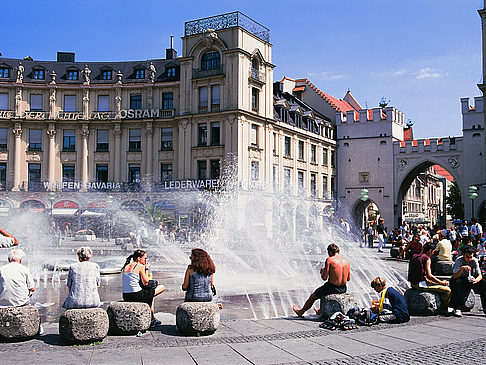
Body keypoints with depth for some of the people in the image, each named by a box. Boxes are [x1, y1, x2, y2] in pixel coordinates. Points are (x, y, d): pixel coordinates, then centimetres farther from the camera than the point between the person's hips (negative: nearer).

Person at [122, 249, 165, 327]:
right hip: (137, 296, -8)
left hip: (126, 297, 8)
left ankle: (153, 319, 32)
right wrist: (146, 269, 5)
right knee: (162, 287, 9)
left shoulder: (126, 266, 13)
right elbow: (145, 283, -5)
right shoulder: (140, 266, -8)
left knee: (150, 295, 35)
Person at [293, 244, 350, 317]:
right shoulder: (346, 261, 6)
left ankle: (301, 312, 40)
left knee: (313, 296, 20)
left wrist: (322, 272, 7)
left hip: (332, 288, -6)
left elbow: (324, 278, -14)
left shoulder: (329, 260, -12)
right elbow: (348, 278, 13)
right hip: (343, 289, 6)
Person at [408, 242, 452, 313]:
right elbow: (429, 275, -17)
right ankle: (444, 309, 10)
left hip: (413, 283, 10)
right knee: (447, 290, -8)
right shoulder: (427, 258, -11)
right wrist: (441, 282, -5)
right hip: (420, 284, -10)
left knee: (439, 284, 28)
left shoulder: (414, 256, 13)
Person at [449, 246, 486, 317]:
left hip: (470, 279, 3)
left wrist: (476, 280, -38)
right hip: (460, 280, -3)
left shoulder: (474, 261, -11)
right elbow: (455, 276, -28)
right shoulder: (459, 260, -20)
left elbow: (480, 275, -15)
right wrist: (462, 268, -44)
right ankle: (457, 309, -32)